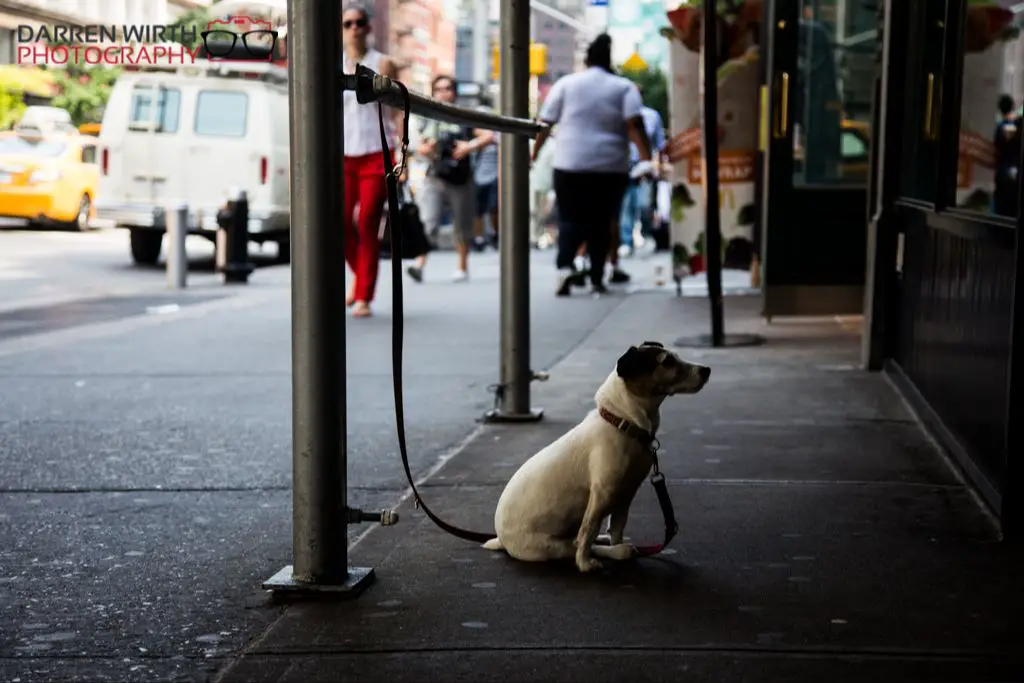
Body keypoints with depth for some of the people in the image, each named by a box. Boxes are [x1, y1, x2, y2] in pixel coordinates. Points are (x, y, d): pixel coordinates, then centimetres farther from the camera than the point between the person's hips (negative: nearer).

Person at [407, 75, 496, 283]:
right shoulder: (429, 120, 10)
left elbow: (489, 136, -4)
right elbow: (420, 148, 16)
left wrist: (470, 146, -20)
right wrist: (427, 149, -7)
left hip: (460, 180, -1)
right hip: (435, 179, 1)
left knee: (462, 227, 11)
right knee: (428, 223, -17)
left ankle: (463, 268, 26)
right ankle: (419, 264, -22)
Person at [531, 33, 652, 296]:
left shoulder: (566, 83, 5)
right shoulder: (624, 87, 3)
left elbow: (545, 124, 4)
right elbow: (635, 125, -10)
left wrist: (534, 154, 13)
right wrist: (647, 160, -15)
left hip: (569, 165, 0)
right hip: (611, 166, 0)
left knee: (570, 219, 6)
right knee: (601, 221, 12)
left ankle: (564, 265, -19)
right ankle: (597, 279, 10)